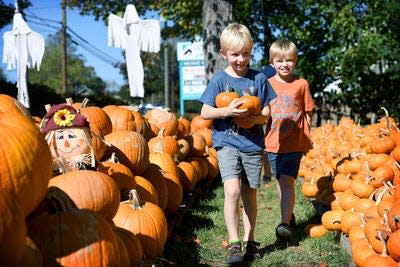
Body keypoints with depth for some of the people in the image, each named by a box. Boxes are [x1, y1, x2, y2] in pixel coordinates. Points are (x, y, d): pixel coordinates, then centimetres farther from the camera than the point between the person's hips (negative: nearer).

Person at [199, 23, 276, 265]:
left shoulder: (259, 78, 3)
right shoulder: (219, 80, -2)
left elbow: (267, 112, 8)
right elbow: (205, 113, -3)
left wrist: (257, 117, -14)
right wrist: (227, 111, -19)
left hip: (253, 144, 2)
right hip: (227, 143, -2)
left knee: (249, 194, 10)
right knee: (232, 190, -18)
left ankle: (249, 241, 25)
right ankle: (234, 243, -8)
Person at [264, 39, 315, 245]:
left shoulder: (301, 84, -2)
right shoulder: (267, 84, 2)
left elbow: (308, 114, 5)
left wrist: (307, 140, 3)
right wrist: (262, 139, 4)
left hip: (294, 143, -3)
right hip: (273, 142, 3)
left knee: (287, 181, -14)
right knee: (280, 181, 15)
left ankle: (285, 224, -14)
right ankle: (288, 215, 33)